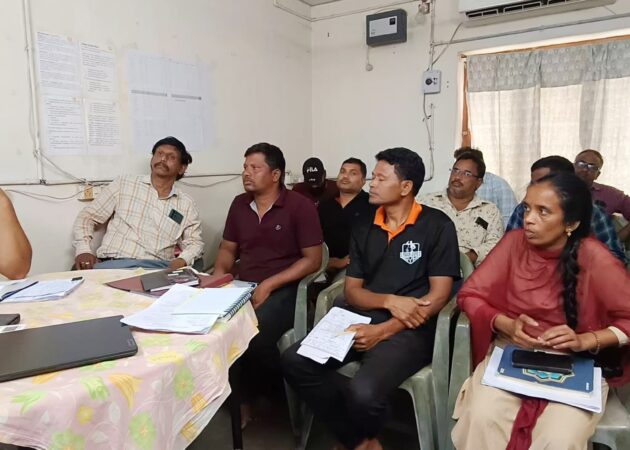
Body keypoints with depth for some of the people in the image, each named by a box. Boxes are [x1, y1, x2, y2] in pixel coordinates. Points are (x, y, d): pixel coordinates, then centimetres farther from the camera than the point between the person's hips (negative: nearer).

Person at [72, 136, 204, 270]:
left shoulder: (186, 204, 14)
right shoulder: (123, 184, 12)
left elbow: (195, 242, 14)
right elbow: (87, 216, 14)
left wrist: (182, 261, -9)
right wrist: (83, 249, -4)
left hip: (156, 268, -1)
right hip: (112, 264, 1)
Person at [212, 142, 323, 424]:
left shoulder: (300, 206, -7)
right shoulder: (239, 204, 11)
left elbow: (313, 260, -9)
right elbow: (227, 248, 19)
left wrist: (269, 285, -18)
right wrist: (220, 273, -4)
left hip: (284, 289, -5)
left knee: (253, 331, -31)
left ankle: (248, 398, 3)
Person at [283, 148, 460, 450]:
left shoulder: (437, 226, -2)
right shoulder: (363, 229, 13)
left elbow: (439, 294, -9)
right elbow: (352, 290, 9)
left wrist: (383, 331, -18)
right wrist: (389, 301, -13)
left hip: (409, 328, -5)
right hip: (360, 319, 5)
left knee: (363, 392, -30)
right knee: (294, 362, -16)